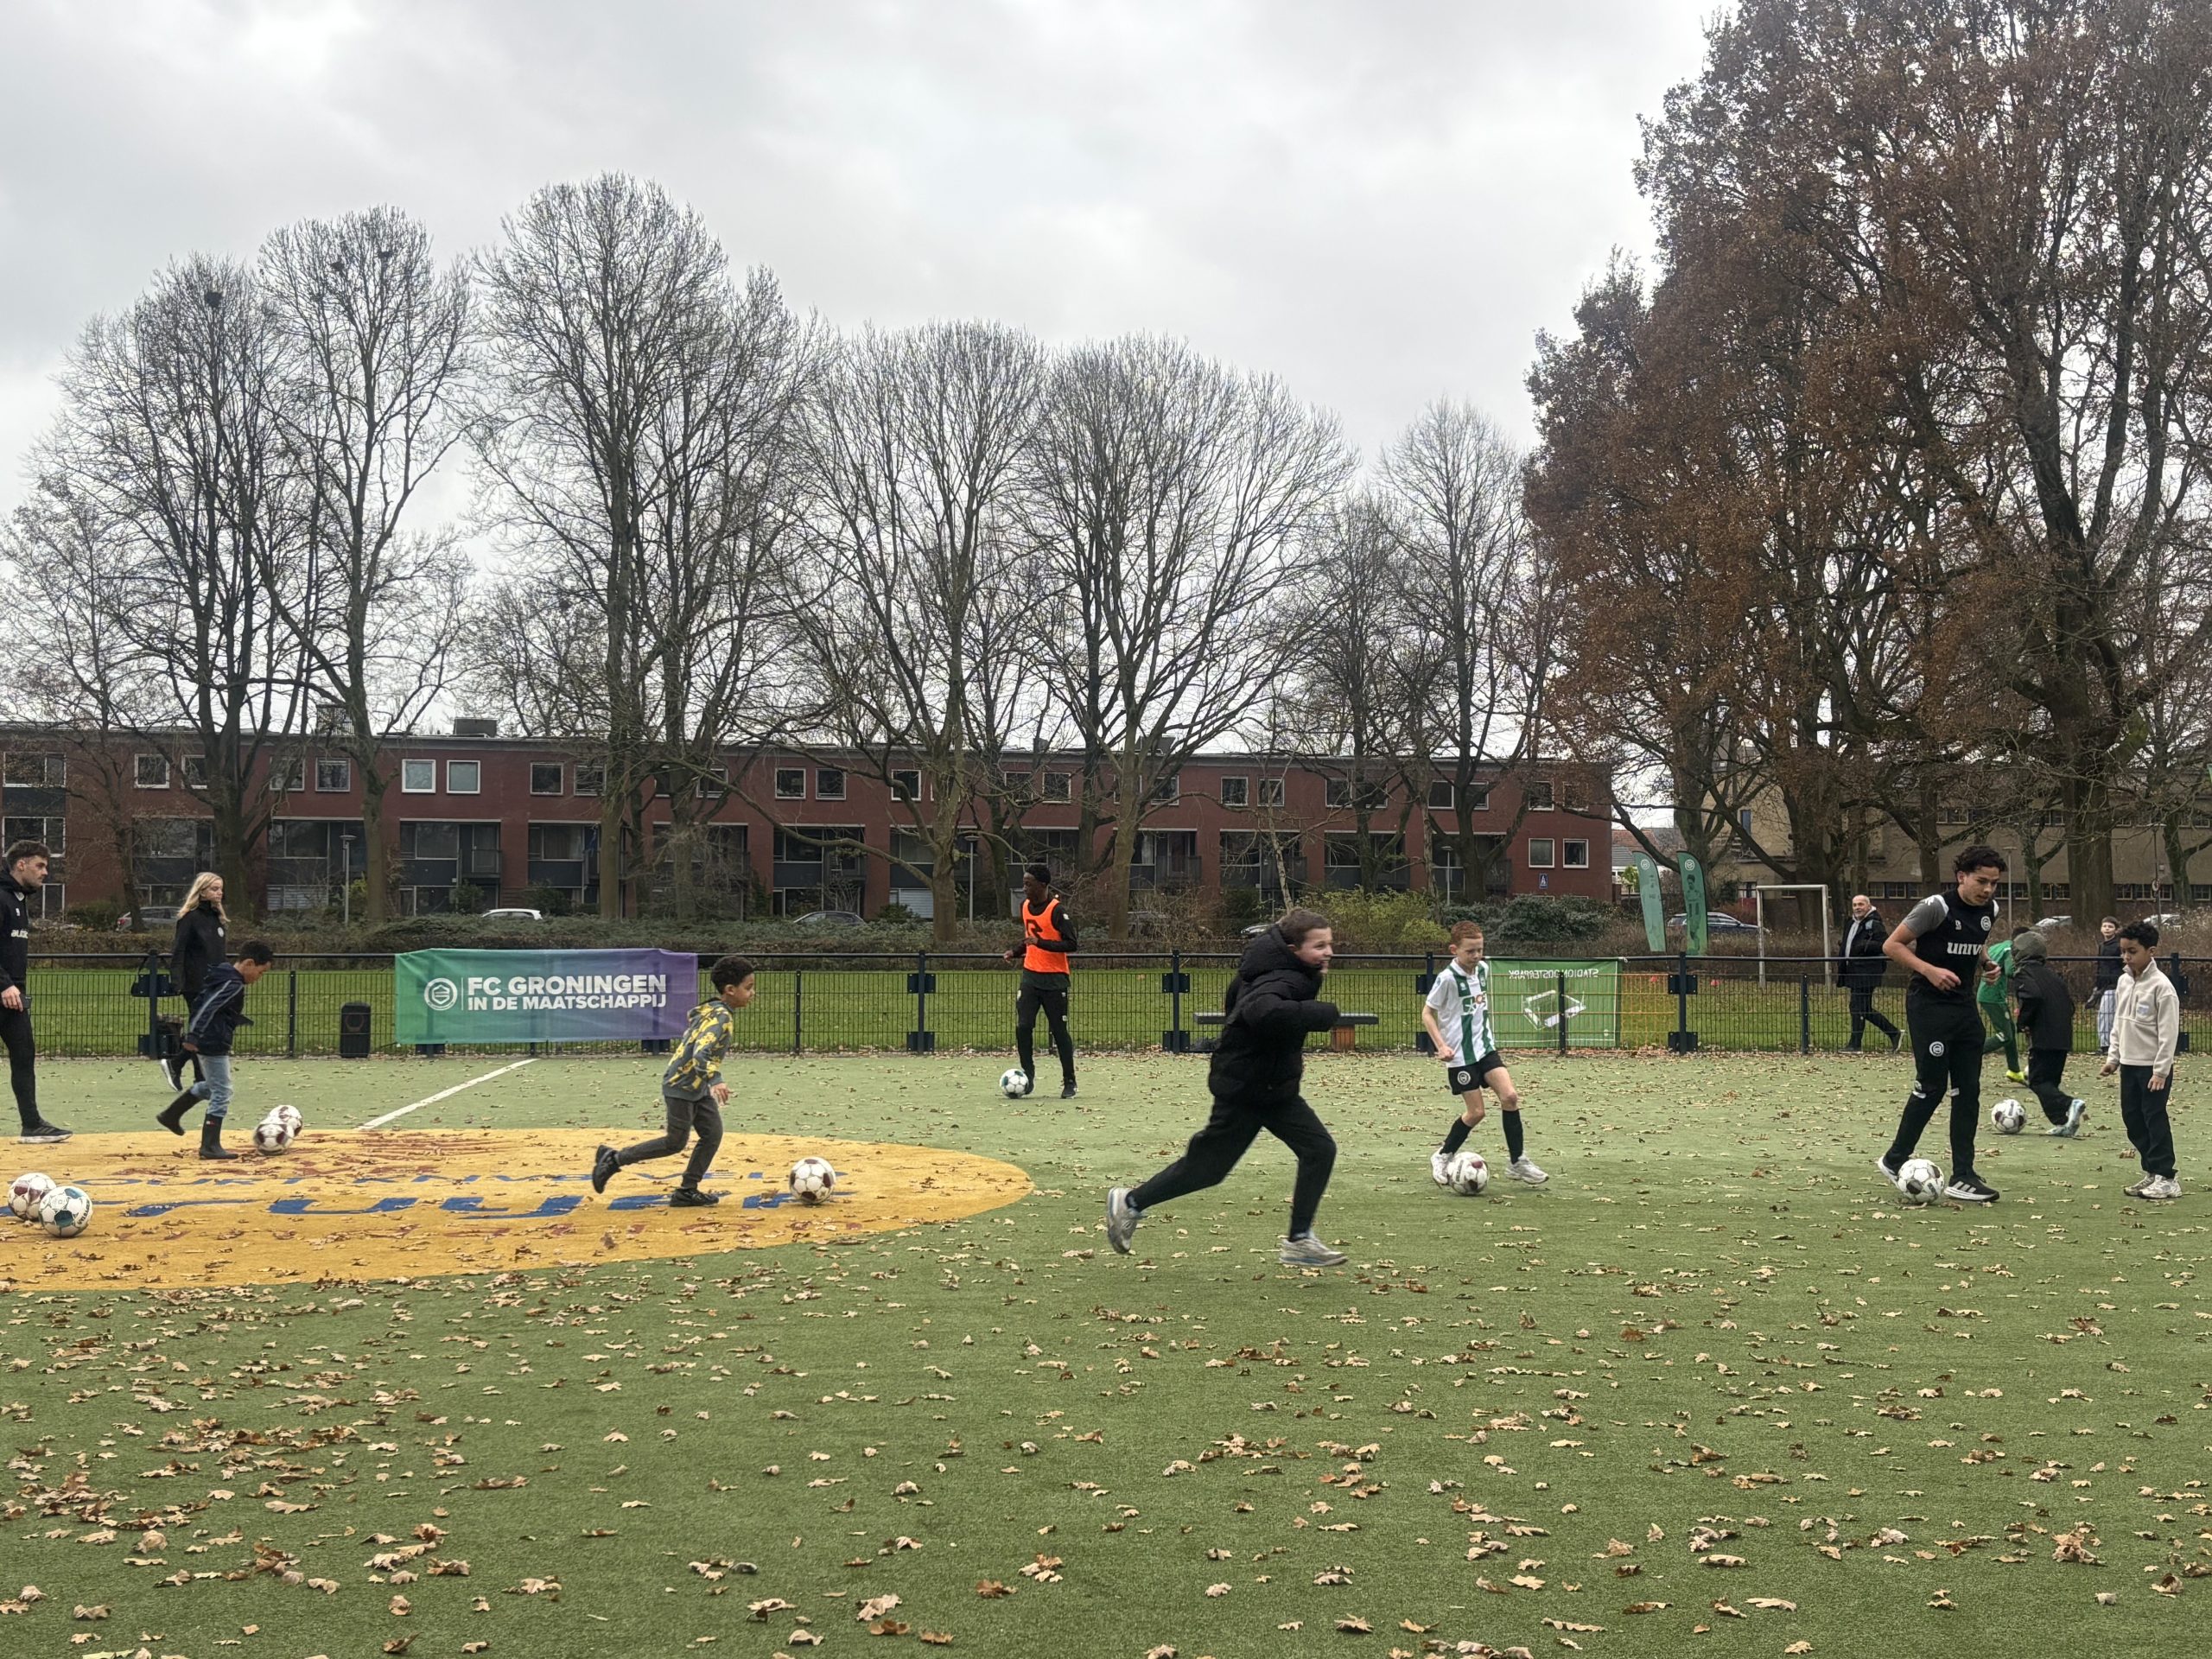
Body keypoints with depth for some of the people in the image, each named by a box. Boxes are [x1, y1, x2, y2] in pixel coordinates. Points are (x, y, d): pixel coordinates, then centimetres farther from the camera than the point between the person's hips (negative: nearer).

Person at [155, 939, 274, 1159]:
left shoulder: (221, 975, 12)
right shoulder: (233, 985, -19)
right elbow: (208, 1007, -28)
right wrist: (193, 1036, -31)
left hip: (207, 1041, 10)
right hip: (214, 1045, -10)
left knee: (210, 1086, 27)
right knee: (222, 1094, -3)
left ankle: (171, 1114, 33)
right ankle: (210, 1146, 0)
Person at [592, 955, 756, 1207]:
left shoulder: (713, 1010, 7)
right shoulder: (721, 1017, -23)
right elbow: (700, 1053, -35)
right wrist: (715, 1081, -46)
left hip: (697, 1087, 10)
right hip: (682, 1087, -10)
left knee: (713, 1134, 5)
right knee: (675, 1142, 0)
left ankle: (687, 1191, 10)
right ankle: (613, 1159, 10)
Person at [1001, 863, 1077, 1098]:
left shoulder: (1057, 909, -15)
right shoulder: (1026, 905, 7)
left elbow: (1071, 944, -18)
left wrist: (1041, 943, -27)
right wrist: (1016, 952, 5)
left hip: (1054, 979, -6)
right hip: (1030, 975, 6)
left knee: (1059, 1031, 1)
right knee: (1023, 1027, -5)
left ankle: (1069, 1082, 12)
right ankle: (1028, 1076, 8)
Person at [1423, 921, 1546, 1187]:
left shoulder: (1483, 969, 4)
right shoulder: (1447, 978, -17)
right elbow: (1427, 1013, -9)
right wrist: (1441, 1046, -19)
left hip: (1485, 1047, 6)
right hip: (1460, 1054, -6)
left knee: (1510, 1096, -9)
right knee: (1475, 1112, -4)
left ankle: (1517, 1162, 1)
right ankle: (1442, 1157, 18)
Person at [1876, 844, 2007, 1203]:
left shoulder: (1990, 911, 6)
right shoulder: (1937, 907, -16)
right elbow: (1892, 945, -12)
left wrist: (1985, 961, 4)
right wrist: (1930, 970, -23)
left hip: (1963, 1004, 7)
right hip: (1929, 1004, -7)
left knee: (1968, 1089, 4)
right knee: (1932, 1086, -5)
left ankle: (1963, 1176, 8)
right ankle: (1894, 1160, 12)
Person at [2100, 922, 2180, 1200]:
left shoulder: (2161, 986, -15)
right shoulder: (2124, 983, 9)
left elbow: (2168, 1032, -16)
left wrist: (2161, 1071, -18)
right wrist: (2113, 1058, 14)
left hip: (2153, 1067, -8)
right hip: (2129, 1065, 8)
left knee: (2155, 1120, -5)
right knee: (2133, 1120, 10)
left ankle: (2166, 1179, 0)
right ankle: (2151, 1172, 20)